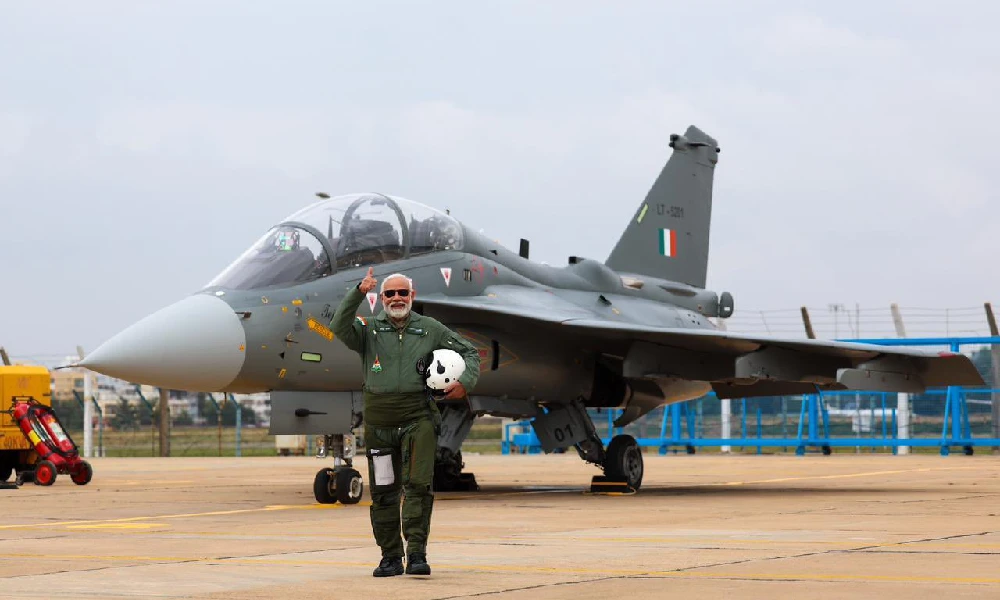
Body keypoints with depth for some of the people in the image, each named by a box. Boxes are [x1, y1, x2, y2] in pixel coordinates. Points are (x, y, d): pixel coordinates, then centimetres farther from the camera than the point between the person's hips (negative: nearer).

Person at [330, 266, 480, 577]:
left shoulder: (430, 329, 10)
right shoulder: (369, 329, 7)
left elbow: (469, 352, 18)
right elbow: (339, 328, -13)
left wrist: (465, 382, 0)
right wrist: (358, 293, -23)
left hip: (418, 419, -1)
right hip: (379, 420, 1)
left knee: (418, 485, -13)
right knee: (383, 492, 6)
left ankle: (417, 553, -13)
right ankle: (390, 557, 15)